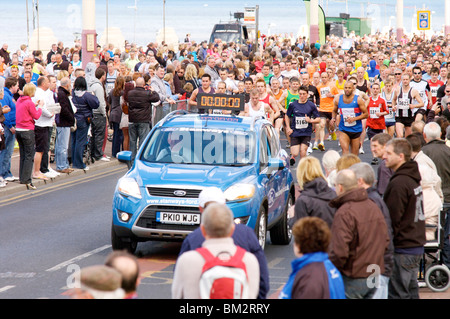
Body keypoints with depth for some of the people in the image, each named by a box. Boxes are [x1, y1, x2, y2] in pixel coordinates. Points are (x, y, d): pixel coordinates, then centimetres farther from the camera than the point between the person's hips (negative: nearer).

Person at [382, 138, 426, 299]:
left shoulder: (398, 183, -19)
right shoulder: (413, 178, 11)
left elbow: (392, 220, -19)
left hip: (402, 248, -10)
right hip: (416, 245, 10)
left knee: (398, 294, -5)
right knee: (411, 292, 15)